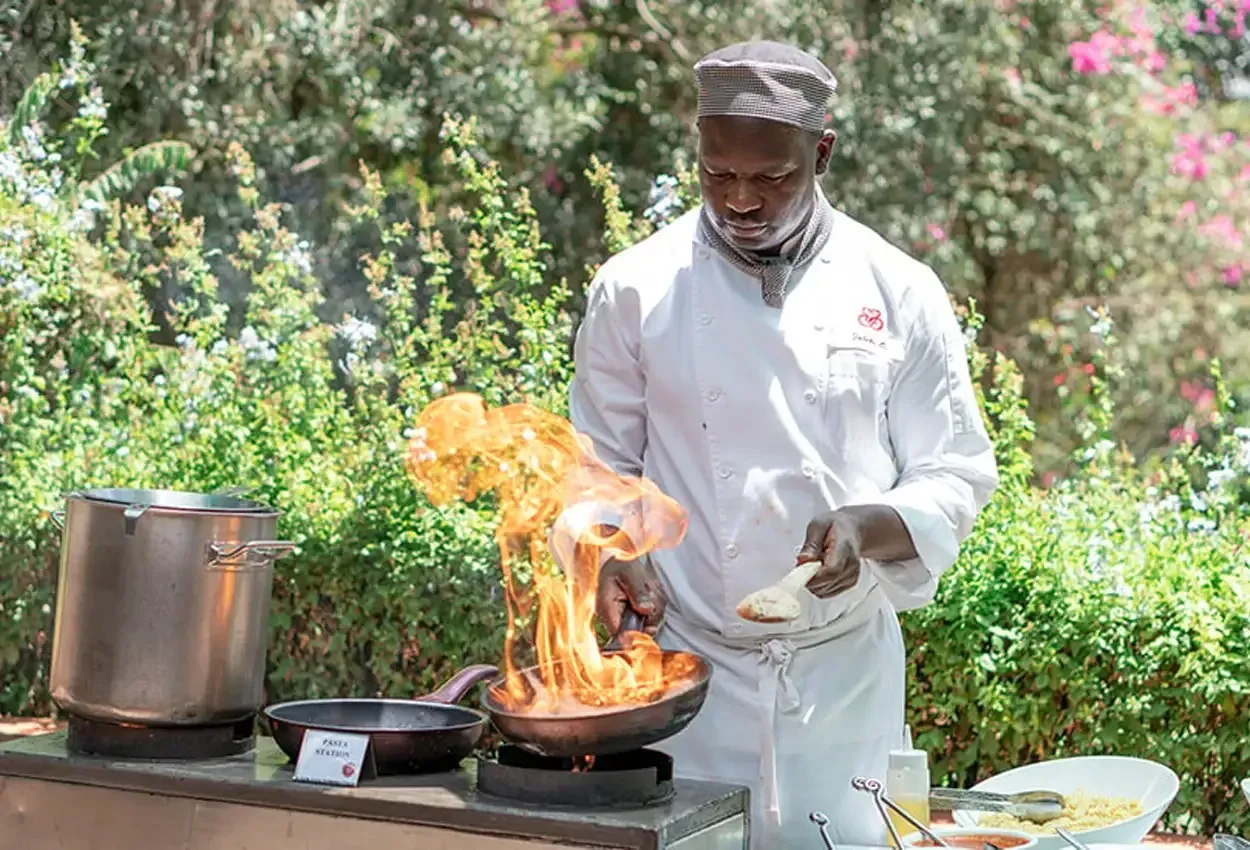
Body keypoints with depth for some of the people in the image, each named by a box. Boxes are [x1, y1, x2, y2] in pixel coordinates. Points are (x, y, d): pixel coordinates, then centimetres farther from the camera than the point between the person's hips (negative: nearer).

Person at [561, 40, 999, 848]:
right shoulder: (637, 287, 0)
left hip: (845, 670, 1)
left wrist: (868, 531, -18)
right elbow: (601, 464, 8)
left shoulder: (899, 293, 0)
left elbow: (955, 477, 2)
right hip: (688, 661, 0)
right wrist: (613, 554, -12)